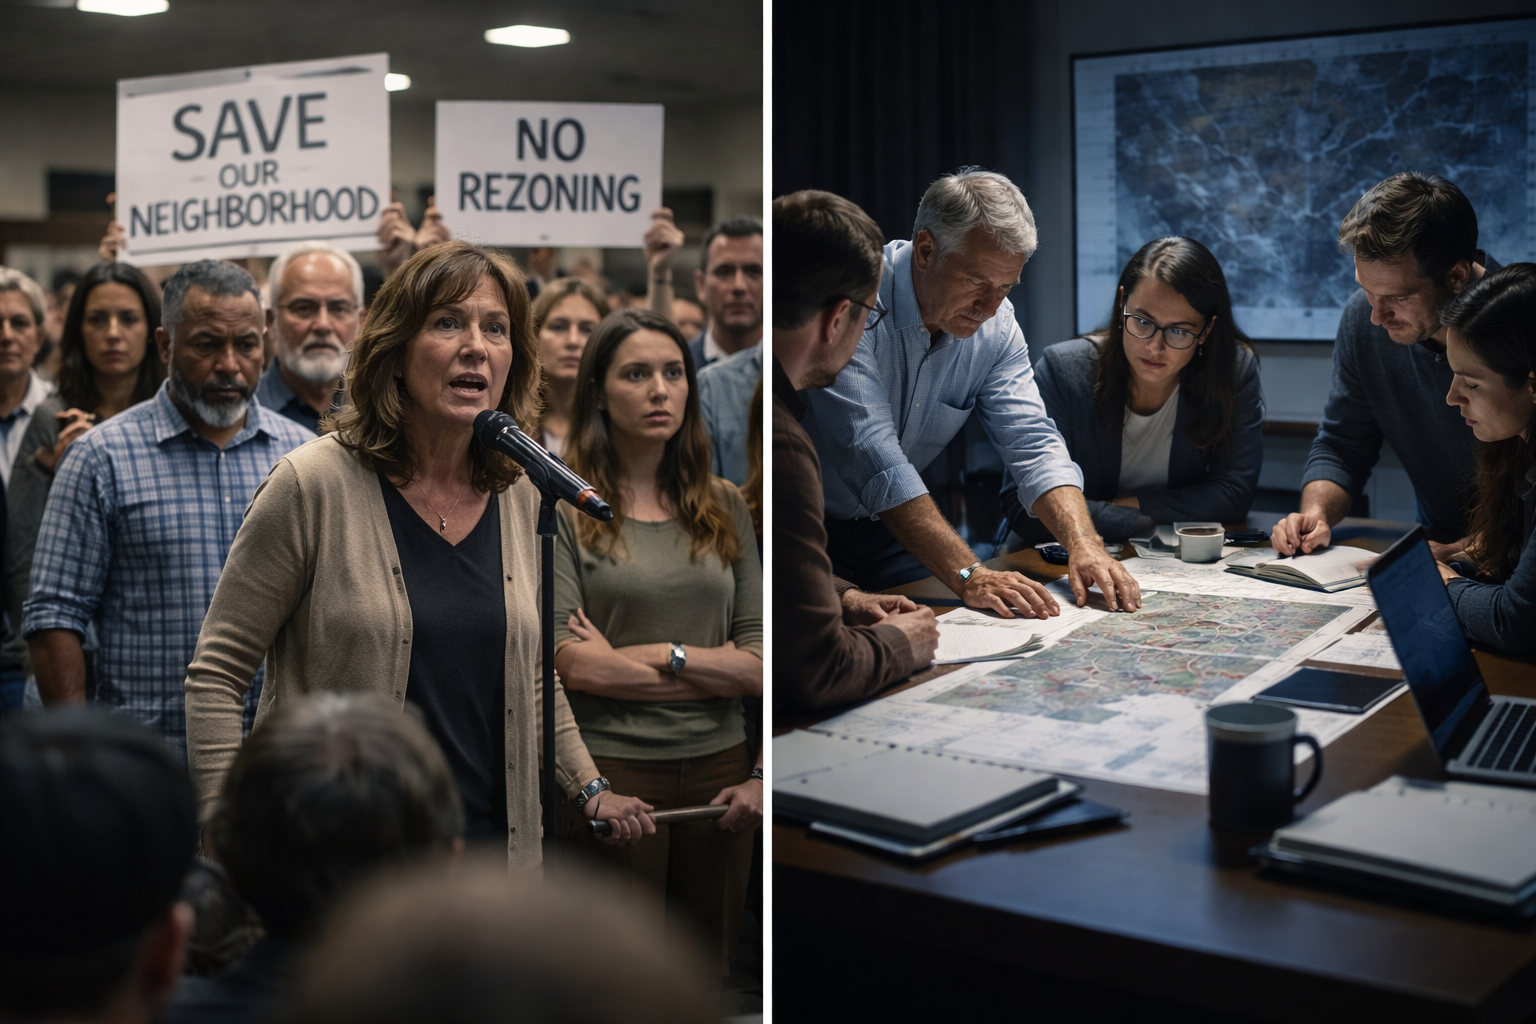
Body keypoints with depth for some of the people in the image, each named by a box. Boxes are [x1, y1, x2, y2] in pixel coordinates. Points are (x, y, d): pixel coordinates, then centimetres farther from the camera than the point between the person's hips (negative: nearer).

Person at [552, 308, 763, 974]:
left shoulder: (723, 506, 8)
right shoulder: (563, 506, -5)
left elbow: (761, 662, 3)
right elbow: (573, 664, -15)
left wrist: (644, 656, -10)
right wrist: (718, 670, -9)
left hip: (717, 769, 4)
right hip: (613, 769, -4)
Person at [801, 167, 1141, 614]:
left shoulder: (995, 324, -3)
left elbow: (1032, 442, -6)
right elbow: (871, 457, -33)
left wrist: (1084, 542, -25)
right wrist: (968, 574, -40)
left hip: (889, 531, 5)